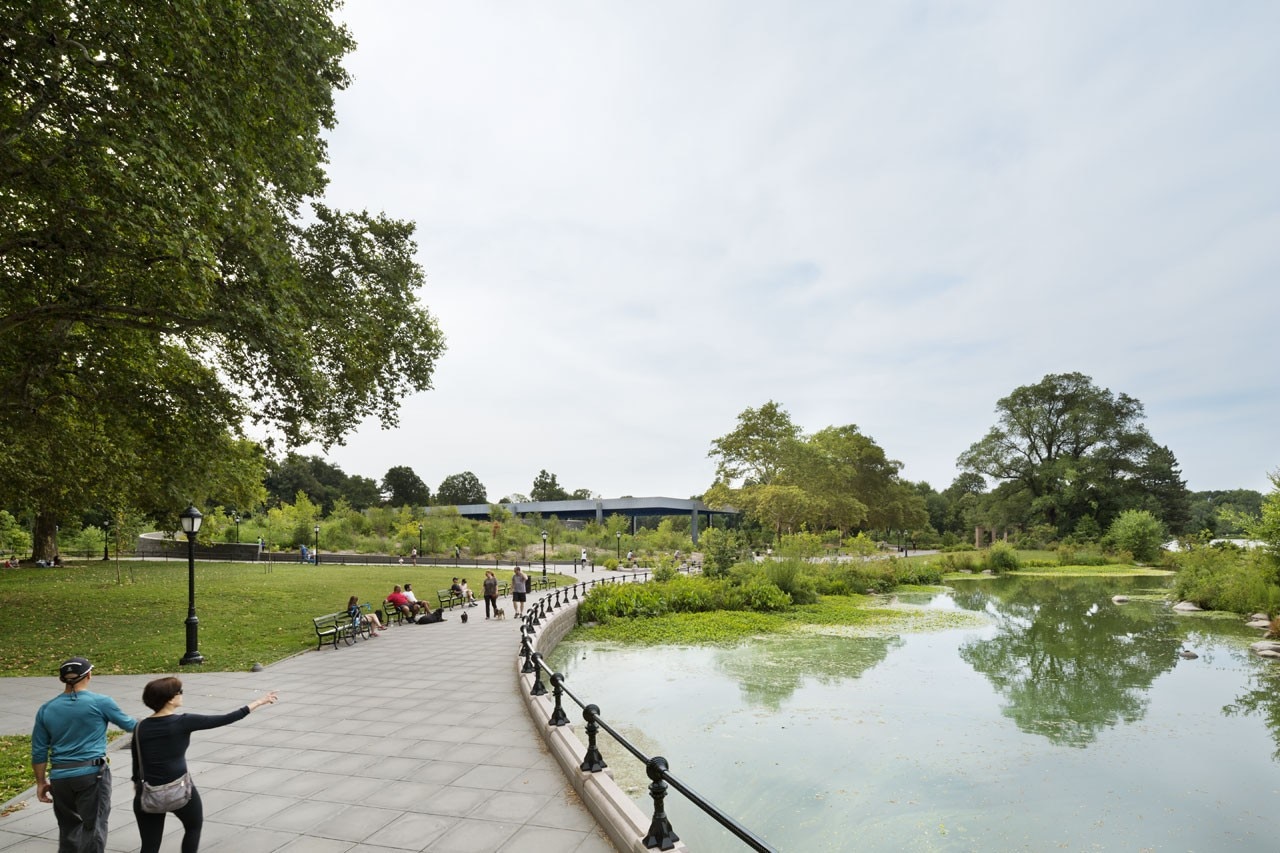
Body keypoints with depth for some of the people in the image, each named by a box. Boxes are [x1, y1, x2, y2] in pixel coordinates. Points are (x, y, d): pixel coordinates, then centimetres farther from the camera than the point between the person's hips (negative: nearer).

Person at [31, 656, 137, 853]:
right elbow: (129, 725, 8)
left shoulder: (46, 710, 6)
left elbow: (39, 751, 8)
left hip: (60, 777, 5)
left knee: (68, 826, 20)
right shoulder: (101, 703, -6)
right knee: (94, 826, 2)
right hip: (92, 773, -4)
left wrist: (41, 782, 18)